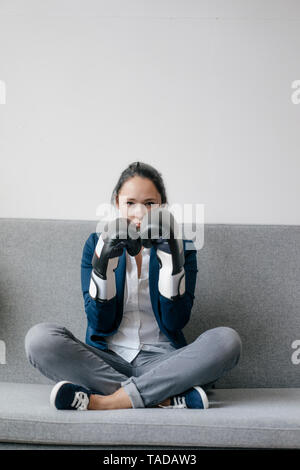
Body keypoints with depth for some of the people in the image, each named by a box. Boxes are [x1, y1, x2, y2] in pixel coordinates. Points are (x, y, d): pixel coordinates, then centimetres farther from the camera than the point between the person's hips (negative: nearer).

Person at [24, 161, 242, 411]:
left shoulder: (179, 247, 4)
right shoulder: (97, 243, 4)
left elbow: (176, 321, -6)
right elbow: (100, 322, -4)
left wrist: (171, 258, -14)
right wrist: (104, 260, -16)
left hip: (161, 359, 0)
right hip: (107, 360, 1)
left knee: (226, 339, -27)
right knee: (40, 337, -25)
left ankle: (104, 401, -28)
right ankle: (166, 398, -28)